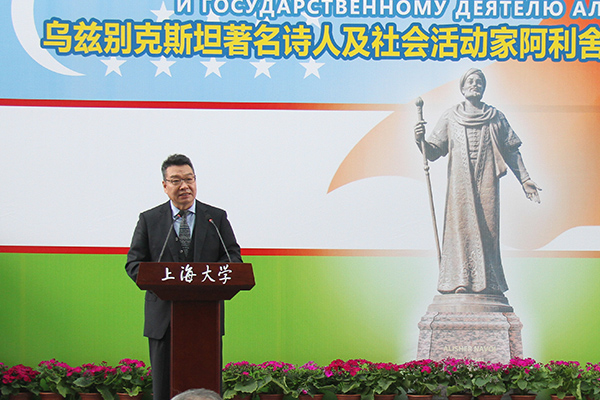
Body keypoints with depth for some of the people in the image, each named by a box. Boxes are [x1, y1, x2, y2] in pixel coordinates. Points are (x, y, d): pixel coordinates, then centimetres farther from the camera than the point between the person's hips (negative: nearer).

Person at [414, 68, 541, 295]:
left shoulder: (496, 118, 13)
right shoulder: (450, 117, 11)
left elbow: (511, 150, 15)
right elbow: (433, 152, 7)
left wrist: (524, 179, 10)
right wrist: (421, 140, -13)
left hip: (487, 183, 1)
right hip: (460, 184, -1)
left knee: (487, 229, -5)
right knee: (461, 226, -10)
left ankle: (489, 284, -4)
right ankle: (460, 281, -13)